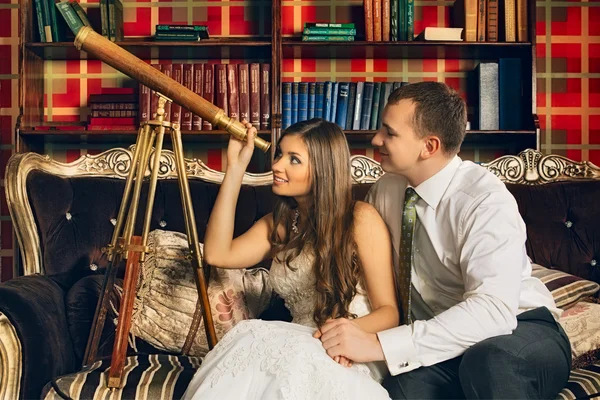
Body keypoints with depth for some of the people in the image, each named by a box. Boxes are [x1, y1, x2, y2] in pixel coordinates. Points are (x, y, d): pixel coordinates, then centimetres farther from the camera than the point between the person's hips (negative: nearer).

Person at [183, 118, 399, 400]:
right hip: (300, 349, 5)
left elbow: (388, 310, -6)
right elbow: (217, 254, -4)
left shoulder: (361, 219, -5)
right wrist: (235, 167, -2)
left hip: (350, 358, -4)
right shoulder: (279, 223, 13)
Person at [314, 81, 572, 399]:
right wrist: (348, 332, -13)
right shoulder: (387, 189, -1)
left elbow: (493, 308, -33)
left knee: (489, 360, -37)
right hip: (440, 340, 2)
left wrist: (380, 344, -39)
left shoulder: (487, 203, -21)